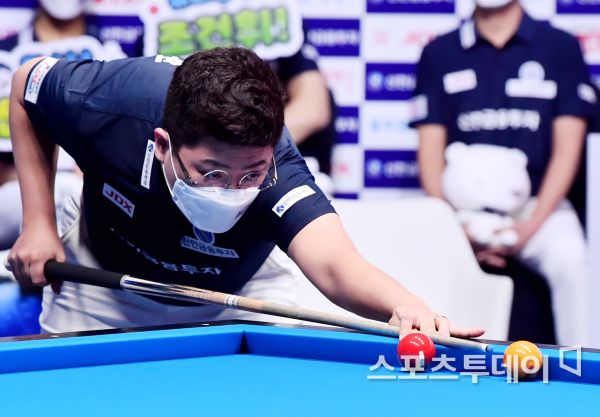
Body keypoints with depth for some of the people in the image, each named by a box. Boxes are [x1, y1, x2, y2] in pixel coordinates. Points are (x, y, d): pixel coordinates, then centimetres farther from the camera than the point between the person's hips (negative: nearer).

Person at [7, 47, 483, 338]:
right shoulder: (111, 101, -38)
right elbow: (27, 82, -14)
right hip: (101, 276, 1)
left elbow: (333, 263, -61)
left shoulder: (272, 168, -42)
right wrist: (38, 223, -18)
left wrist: (402, 302, -84)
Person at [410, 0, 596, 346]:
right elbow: (431, 147, 5)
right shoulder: (440, 54, 9)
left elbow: (567, 146, 0)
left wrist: (532, 224, -11)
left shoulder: (561, 47, 5)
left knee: (568, 257, -32)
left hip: (537, 203, -1)